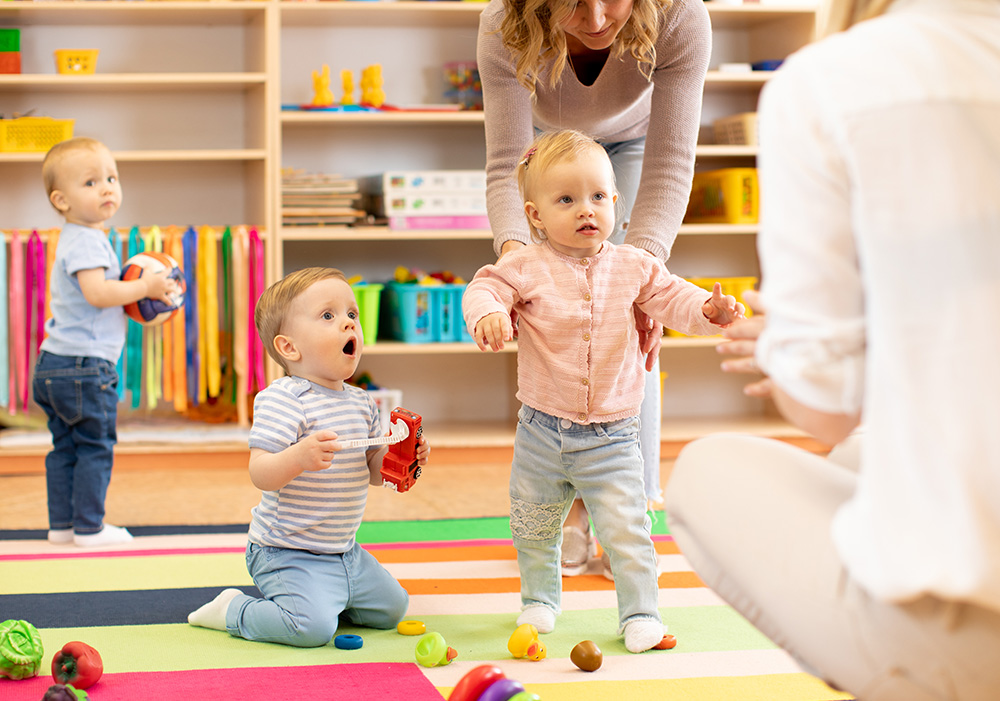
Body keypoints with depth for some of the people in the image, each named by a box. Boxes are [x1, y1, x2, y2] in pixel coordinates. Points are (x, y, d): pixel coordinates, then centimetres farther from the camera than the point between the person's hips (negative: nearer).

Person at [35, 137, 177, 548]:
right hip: (85, 364, -10)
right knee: (96, 446, -1)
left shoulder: (76, 238, 17)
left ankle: (62, 525, 19)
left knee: (66, 446, 13)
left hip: (56, 362, 10)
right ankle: (89, 527, 3)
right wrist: (144, 287, -18)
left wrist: (133, 293, 16)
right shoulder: (87, 241, -16)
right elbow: (97, 292, -29)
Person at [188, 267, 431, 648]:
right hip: (289, 553, -8)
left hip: (345, 553, 8)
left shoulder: (362, 402, 7)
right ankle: (233, 611, -1)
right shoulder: (284, 398, -18)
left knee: (392, 608, 17)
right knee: (313, 627, -26)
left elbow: (374, 470, 14)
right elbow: (260, 474, -26)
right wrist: (298, 457, -44)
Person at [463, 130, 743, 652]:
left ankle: (640, 611, 8)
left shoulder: (632, 267, -1)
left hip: (610, 436, 0)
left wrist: (708, 308, -19)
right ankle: (540, 598, 39)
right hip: (543, 429, 1)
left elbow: (670, 297, 1)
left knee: (625, 527, -6)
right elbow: (485, 287, -13)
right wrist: (488, 314, -36)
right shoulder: (528, 268, -8)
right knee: (533, 526, 16)